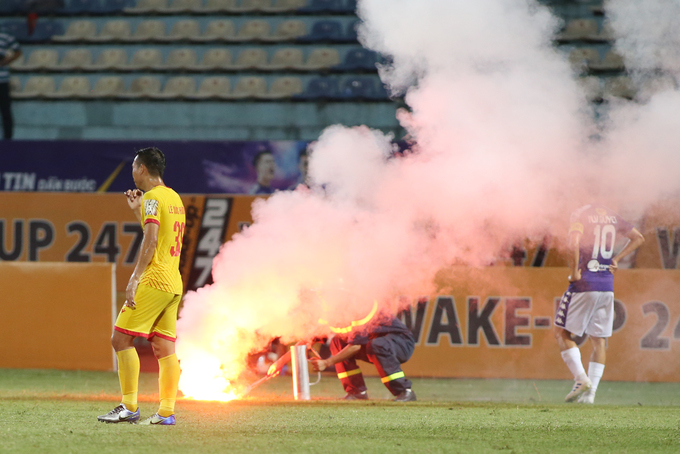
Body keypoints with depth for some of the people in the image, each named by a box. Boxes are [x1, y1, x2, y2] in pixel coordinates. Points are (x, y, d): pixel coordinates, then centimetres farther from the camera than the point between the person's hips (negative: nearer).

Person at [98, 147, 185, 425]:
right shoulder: (174, 198, 18)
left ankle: (129, 407, -8)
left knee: (121, 338, -5)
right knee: (164, 347, 6)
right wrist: (137, 211, 29)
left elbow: (151, 241, -18)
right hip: (174, 284, 9)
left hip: (153, 281, -9)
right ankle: (166, 412, 1)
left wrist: (134, 279, -20)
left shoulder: (152, 198, -9)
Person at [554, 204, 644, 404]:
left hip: (584, 283, -6)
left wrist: (574, 272, -13)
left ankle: (581, 378, -12)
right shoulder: (612, 216, 11)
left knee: (562, 333, 5)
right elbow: (638, 238, 22)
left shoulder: (580, 215, -9)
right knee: (599, 340, 9)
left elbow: (574, 245, -24)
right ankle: (590, 393, 4)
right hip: (607, 286, 6)